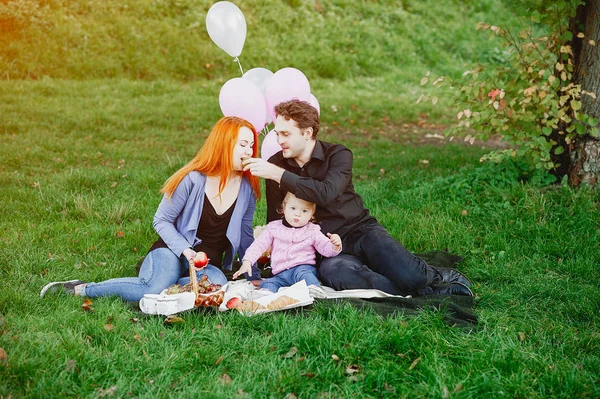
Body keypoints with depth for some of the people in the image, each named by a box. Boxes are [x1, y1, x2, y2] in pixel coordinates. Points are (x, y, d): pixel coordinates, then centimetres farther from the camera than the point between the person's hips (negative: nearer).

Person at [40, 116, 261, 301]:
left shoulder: (247, 187, 1)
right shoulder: (193, 179, -12)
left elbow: (244, 233, 14)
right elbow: (162, 220, -6)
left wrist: (252, 274, 12)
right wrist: (185, 250, -21)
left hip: (209, 265, 3)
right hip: (173, 251, -3)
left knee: (217, 283, -36)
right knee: (155, 289, -36)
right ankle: (81, 289, -16)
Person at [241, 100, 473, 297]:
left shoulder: (338, 155, -6)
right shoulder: (276, 165, 4)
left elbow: (326, 193, -27)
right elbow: (275, 219, 14)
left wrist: (278, 175, -27)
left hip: (360, 231, -2)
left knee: (409, 275, -31)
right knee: (331, 270, -38)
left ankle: (437, 278, 6)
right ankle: (425, 291, -26)